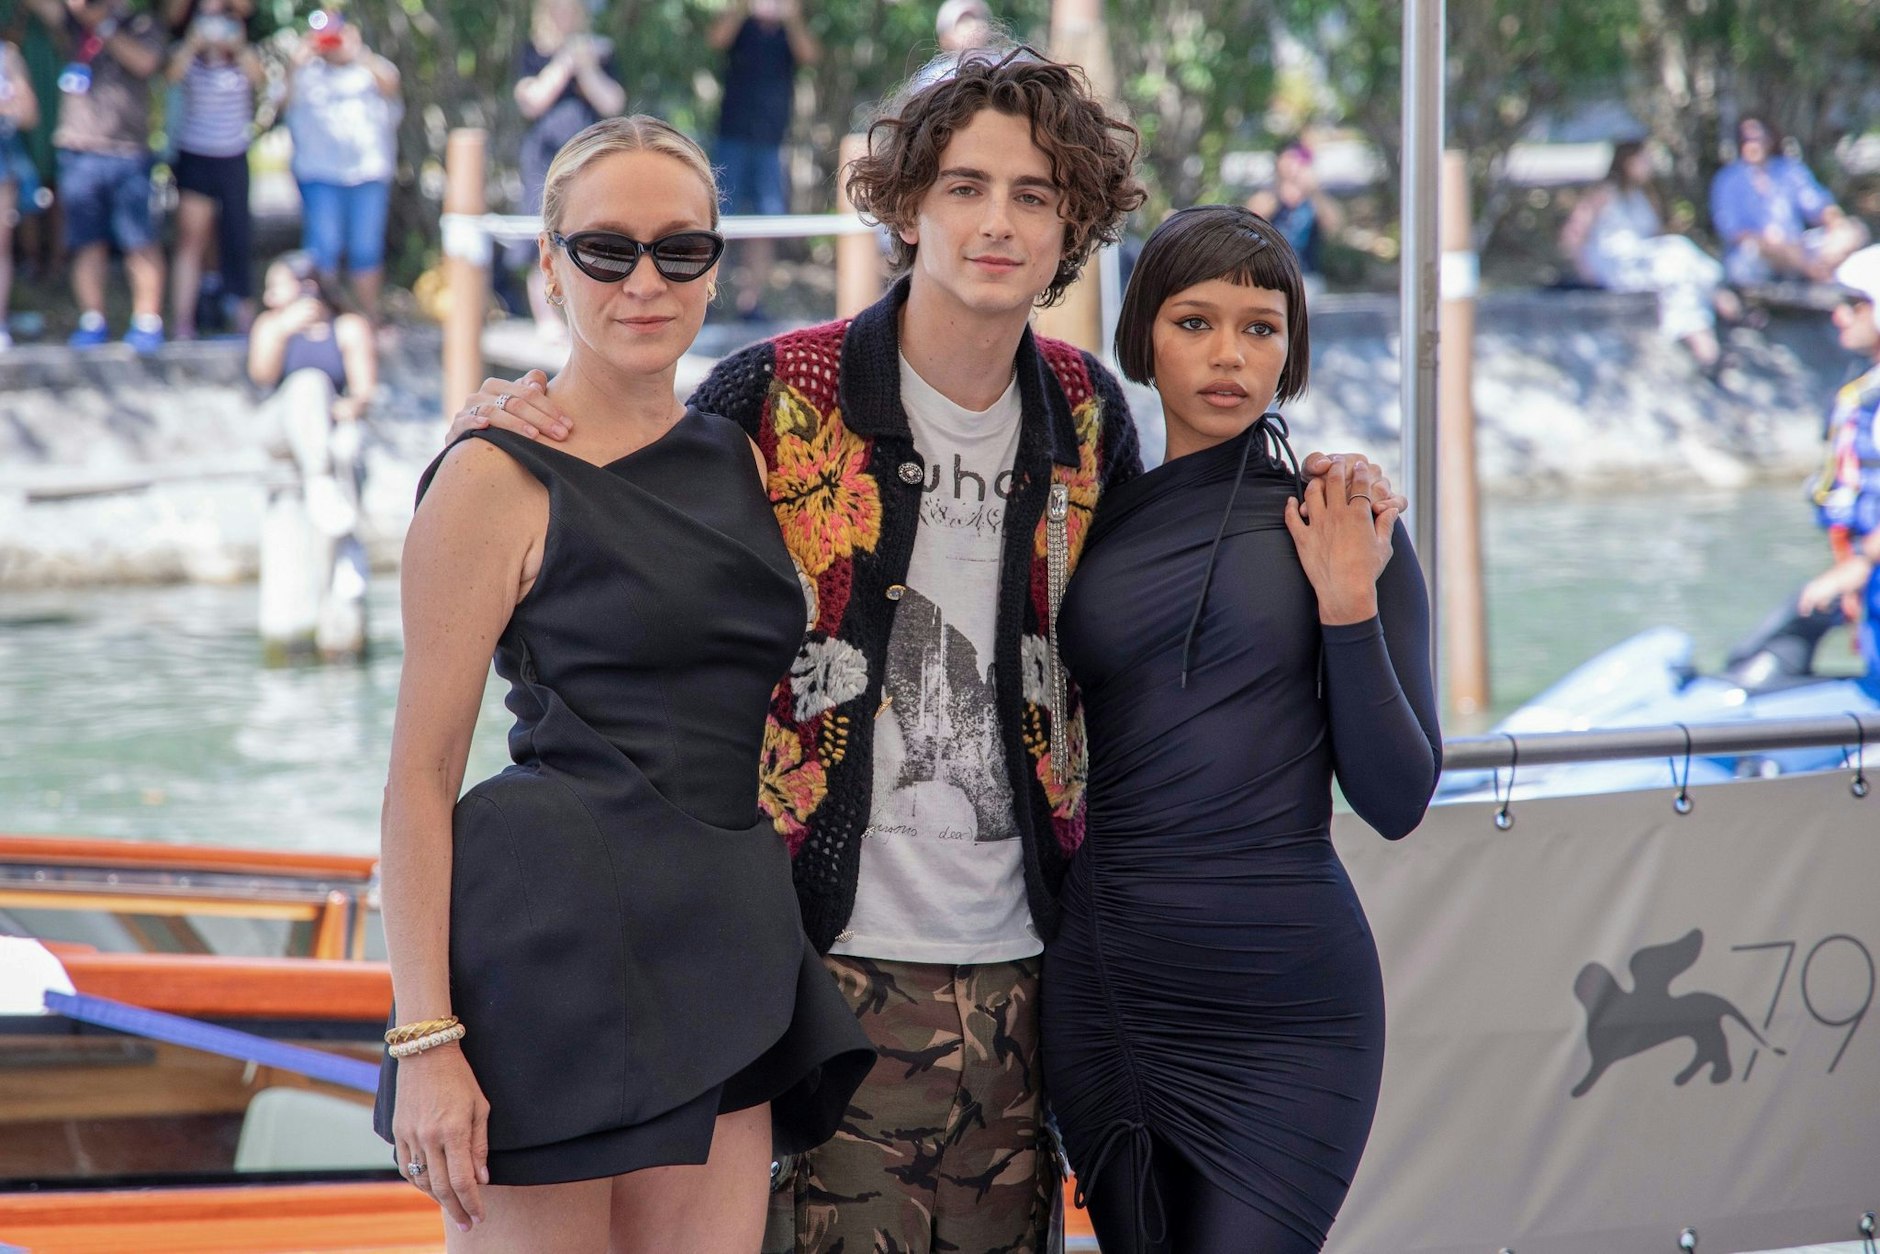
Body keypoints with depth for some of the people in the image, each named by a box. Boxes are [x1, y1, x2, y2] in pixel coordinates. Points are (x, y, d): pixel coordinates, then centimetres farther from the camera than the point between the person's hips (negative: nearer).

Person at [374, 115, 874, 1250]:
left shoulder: (739, 459, 15)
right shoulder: (500, 479, -5)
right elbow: (422, 777, -8)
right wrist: (424, 1038, -16)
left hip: (725, 942, 6)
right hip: (554, 939, -6)